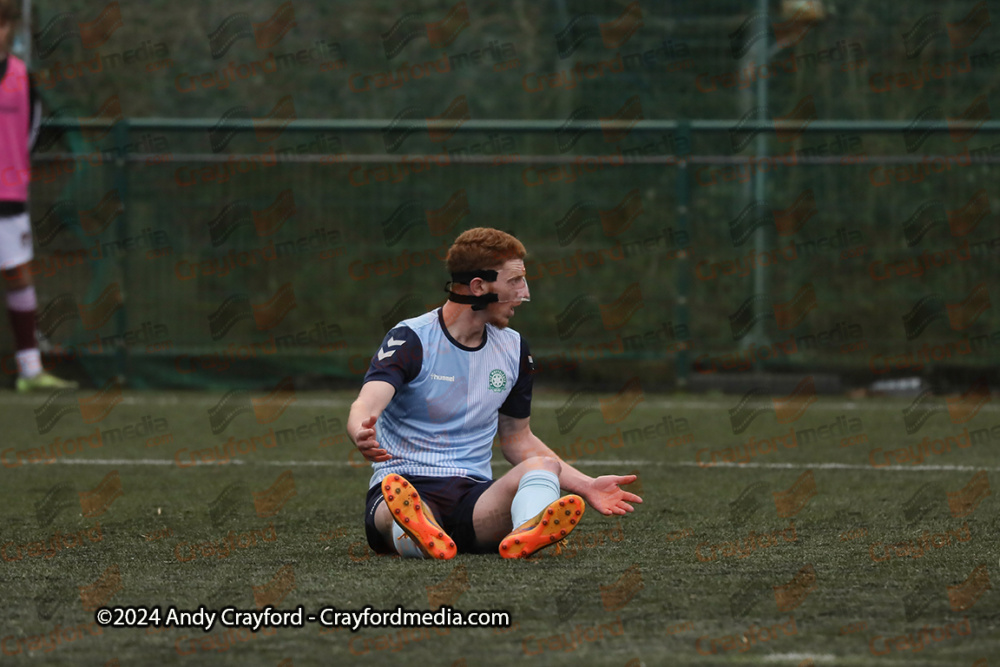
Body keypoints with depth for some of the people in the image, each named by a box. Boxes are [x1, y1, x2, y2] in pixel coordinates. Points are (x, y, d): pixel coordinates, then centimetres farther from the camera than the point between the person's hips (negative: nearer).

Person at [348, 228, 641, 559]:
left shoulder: (513, 349, 16)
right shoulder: (410, 340, -3)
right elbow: (367, 403, -20)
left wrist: (587, 486, 16)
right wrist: (362, 435, -46)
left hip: (472, 496, 4)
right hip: (406, 482, -4)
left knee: (543, 465, -28)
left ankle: (527, 534, -61)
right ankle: (422, 536, -76)